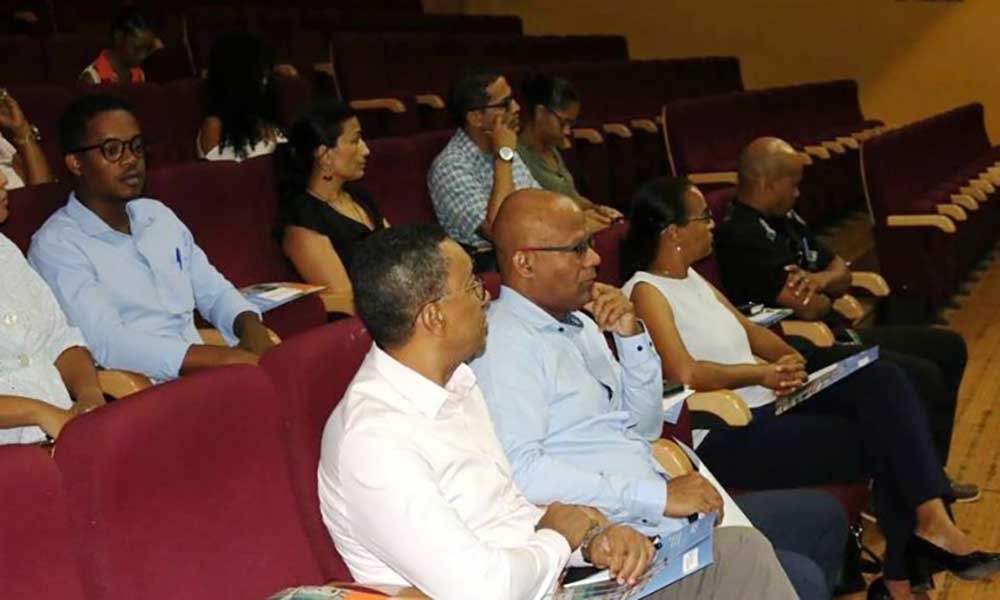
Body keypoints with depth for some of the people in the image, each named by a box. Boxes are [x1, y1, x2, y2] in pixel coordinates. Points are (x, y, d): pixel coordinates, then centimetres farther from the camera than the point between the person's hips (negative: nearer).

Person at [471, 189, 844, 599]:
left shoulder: (578, 322, 13)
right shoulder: (503, 339, -15)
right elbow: (521, 471, -27)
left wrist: (631, 337, 2)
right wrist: (659, 497, -25)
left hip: (662, 512, 10)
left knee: (824, 515, 17)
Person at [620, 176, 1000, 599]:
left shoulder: (690, 278, 17)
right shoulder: (646, 292, -12)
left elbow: (747, 329, 17)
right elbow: (684, 374, -24)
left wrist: (787, 361, -4)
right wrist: (762, 374, -12)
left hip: (769, 405, 9)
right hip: (727, 439, -9)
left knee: (881, 380, -12)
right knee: (884, 440, -13)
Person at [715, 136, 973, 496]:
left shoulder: (786, 221, 14)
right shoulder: (741, 236, -18)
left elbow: (843, 273, 17)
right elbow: (807, 307, -24)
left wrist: (820, 280, -8)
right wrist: (827, 295, 1)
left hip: (832, 334, 11)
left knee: (948, 347, 11)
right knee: (922, 377, -23)